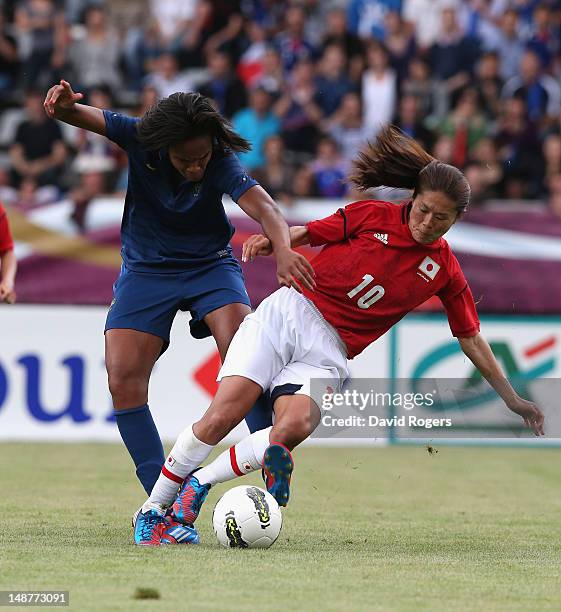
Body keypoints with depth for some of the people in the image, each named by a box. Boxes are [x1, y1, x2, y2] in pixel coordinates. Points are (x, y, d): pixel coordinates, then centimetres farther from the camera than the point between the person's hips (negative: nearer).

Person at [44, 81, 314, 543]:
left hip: (210, 264, -2)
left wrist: (283, 249, -61)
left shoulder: (222, 165, -25)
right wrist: (63, 106, -48)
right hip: (146, 270, 2)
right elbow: (83, 116, -23)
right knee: (124, 379, -13)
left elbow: (263, 207, -40)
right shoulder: (140, 139, -19)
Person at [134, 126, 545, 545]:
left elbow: (471, 339, 14)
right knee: (223, 416, -18)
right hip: (289, 312, -1)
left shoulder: (444, 271, 7)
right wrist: (272, 240, -15)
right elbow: (307, 234, 8)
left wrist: (513, 399, 14)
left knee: (293, 428, -30)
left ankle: (200, 483, -14)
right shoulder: (371, 216, 2)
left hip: (329, 351, 1)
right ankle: (154, 508, -4)